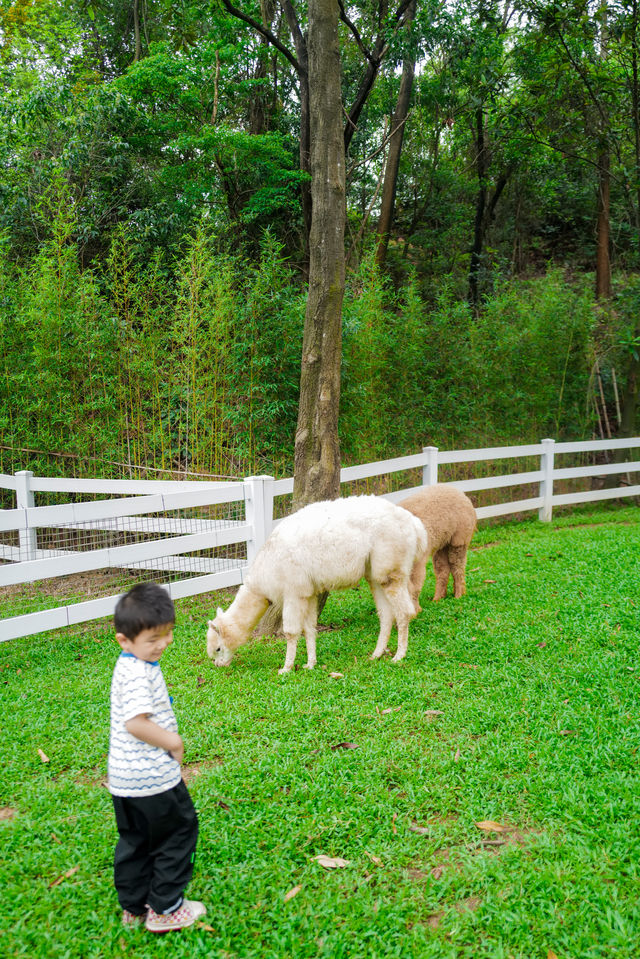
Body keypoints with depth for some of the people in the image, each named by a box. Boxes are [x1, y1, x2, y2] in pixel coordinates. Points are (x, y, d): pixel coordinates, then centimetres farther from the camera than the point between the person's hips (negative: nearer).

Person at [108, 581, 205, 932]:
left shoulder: (128, 665, 7)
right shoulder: (139, 673, -25)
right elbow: (135, 722, -32)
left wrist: (167, 739, 12)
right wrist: (173, 742, -19)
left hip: (123, 777, 9)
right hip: (152, 777, -9)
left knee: (134, 840, 21)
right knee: (178, 834, 9)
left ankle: (133, 907, 34)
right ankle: (165, 909, 19)